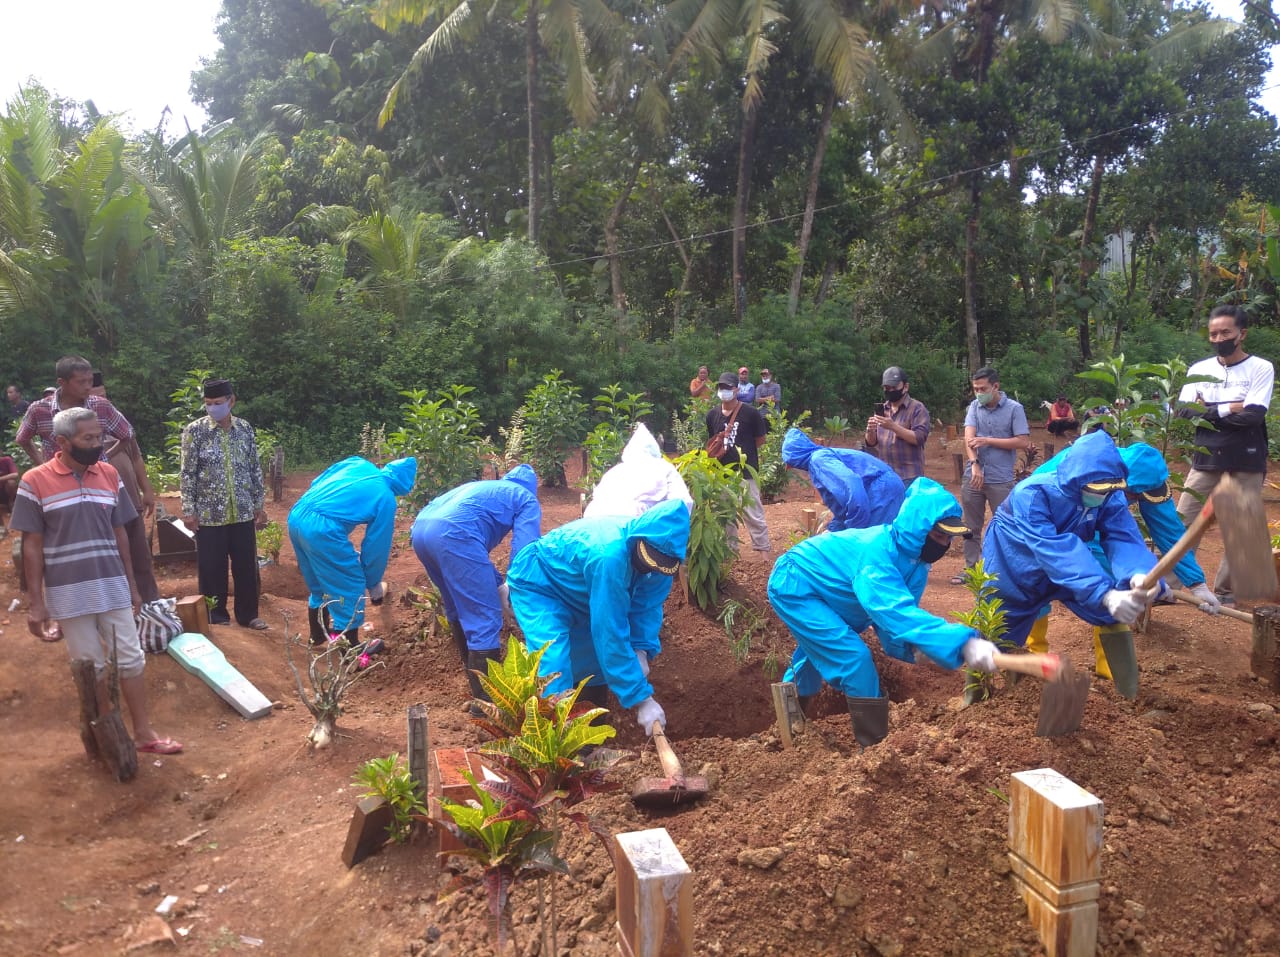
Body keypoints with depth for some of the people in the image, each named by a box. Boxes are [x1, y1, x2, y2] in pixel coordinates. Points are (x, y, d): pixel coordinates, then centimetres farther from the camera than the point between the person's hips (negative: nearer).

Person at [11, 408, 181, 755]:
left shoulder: (109, 475, 2)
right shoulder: (35, 482, -9)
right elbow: (32, 545, -6)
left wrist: (131, 583, 11)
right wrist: (36, 602, -7)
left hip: (113, 587, 3)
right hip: (69, 594, -3)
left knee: (130, 660, 7)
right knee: (90, 667, 8)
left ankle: (144, 733, 17)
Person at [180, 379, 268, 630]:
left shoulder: (245, 429, 3)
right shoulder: (195, 430, -5)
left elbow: (255, 470, 9)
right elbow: (188, 474, -4)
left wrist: (259, 505, 9)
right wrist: (189, 510, -7)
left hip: (243, 512, 2)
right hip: (209, 513, -2)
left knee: (247, 565, 9)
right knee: (212, 568, 7)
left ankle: (248, 614, 24)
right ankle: (217, 617, 21)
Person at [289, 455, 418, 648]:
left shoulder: (358, 463, 16)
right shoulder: (386, 499, 2)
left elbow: (316, 483, 19)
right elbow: (377, 545, 8)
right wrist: (374, 584, 22)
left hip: (295, 518, 8)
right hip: (322, 530, -8)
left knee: (318, 583, 27)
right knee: (351, 588, 11)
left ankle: (318, 634, 45)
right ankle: (351, 649, 21)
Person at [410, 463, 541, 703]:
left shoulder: (483, 488, 39)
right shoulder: (527, 499, 19)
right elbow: (524, 550, 5)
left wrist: (498, 584, 39)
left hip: (421, 527, 8)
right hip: (454, 533, -8)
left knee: (459, 609, 26)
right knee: (485, 619, -3)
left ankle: (474, 672, 40)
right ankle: (486, 699, -2)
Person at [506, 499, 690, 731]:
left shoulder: (657, 549, -19)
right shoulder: (608, 555, -43)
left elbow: (648, 604, -6)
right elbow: (611, 634, -39)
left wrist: (641, 650, -23)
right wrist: (642, 699, -34)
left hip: (578, 592, 8)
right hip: (539, 587, -8)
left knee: (598, 655, 9)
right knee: (553, 666, -22)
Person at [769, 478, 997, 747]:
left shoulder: (914, 560, -9)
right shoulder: (877, 553, -38)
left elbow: (893, 612, -4)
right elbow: (897, 613, -50)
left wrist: (911, 644, -24)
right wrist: (963, 644, -58)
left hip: (813, 586, 10)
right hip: (794, 585, -10)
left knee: (815, 651, 30)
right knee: (854, 658, -17)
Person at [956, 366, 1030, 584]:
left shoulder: (1014, 409, -3)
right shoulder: (974, 406, 6)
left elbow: (1023, 441, -9)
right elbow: (969, 438, -5)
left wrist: (988, 441, -11)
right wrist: (974, 464, -20)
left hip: (1001, 479, -3)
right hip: (973, 476, 4)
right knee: (971, 527, 9)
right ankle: (971, 568, 17)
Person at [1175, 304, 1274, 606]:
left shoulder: (1261, 369, -3)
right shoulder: (1199, 369, 5)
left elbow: (1254, 416, -15)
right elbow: (1182, 411, -6)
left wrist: (1207, 410, -9)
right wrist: (1231, 409, -13)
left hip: (1246, 462, -2)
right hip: (1207, 459, 2)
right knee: (1182, 521, -1)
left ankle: (1225, 591, 14)